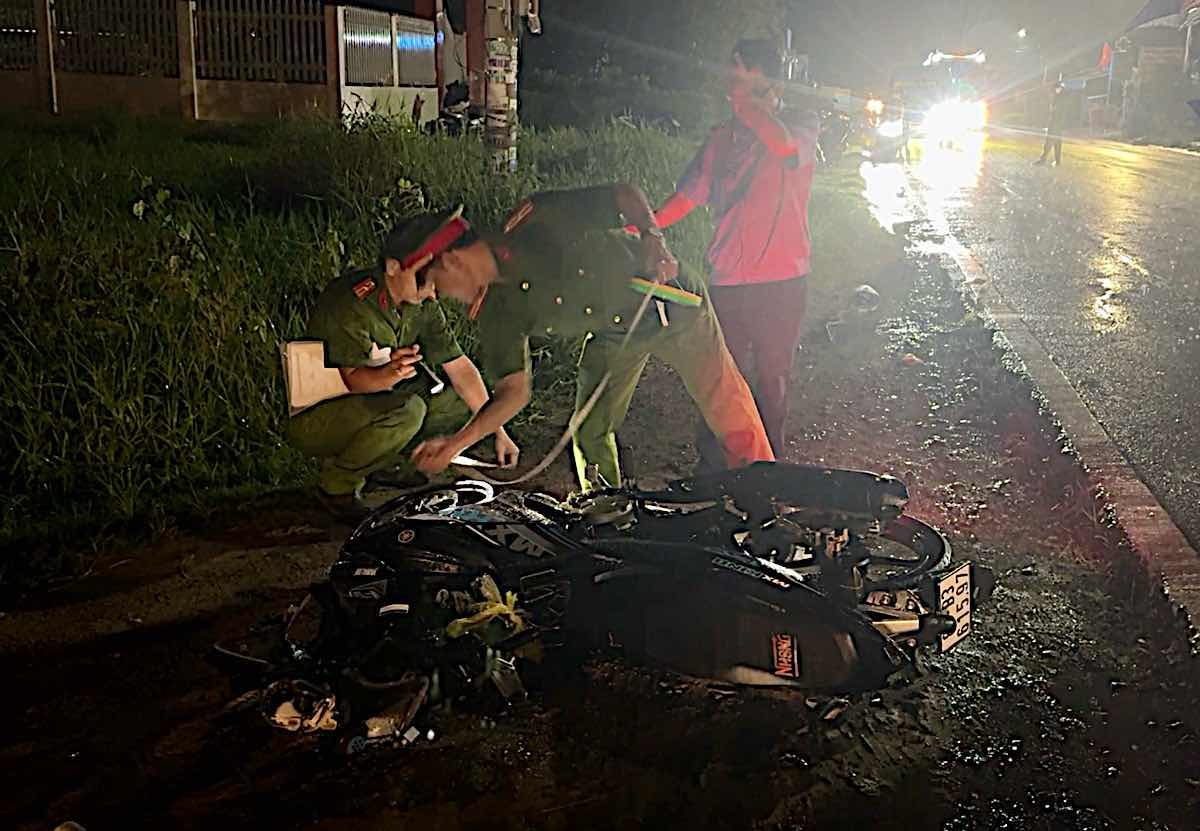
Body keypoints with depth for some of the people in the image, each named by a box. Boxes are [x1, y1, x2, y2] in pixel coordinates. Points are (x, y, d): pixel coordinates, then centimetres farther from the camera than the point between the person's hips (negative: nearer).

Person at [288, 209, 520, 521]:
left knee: (461, 400, -3)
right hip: (314, 418, -8)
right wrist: (387, 375, -51)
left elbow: (460, 367, -1)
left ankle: (383, 462, 10)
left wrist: (498, 431, -5)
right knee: (405, 410, -34)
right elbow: (352, 377, -28)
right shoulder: (349, 302, -25)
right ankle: (336, 483, -12)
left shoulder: (423, 306, -2)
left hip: (374, 403, 8)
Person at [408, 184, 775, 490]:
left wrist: (652, 238, -29)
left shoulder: (537, 220, -24)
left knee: (727, 405, -2)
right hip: (614, 336, 4)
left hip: (668, 301, -4)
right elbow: (513, 391, -12)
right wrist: (456, 442, -21)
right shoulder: (497, 315, -10)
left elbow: (626, 195, -13)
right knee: (589, 434, -1)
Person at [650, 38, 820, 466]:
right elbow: (688, 195, 10)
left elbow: (786, 146, -22)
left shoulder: (802, 122, 4)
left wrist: (747, 102, -12)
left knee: (772, 377, 3)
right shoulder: (724, 137, 15)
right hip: (727, 279, 3)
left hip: (781, 279, -3)